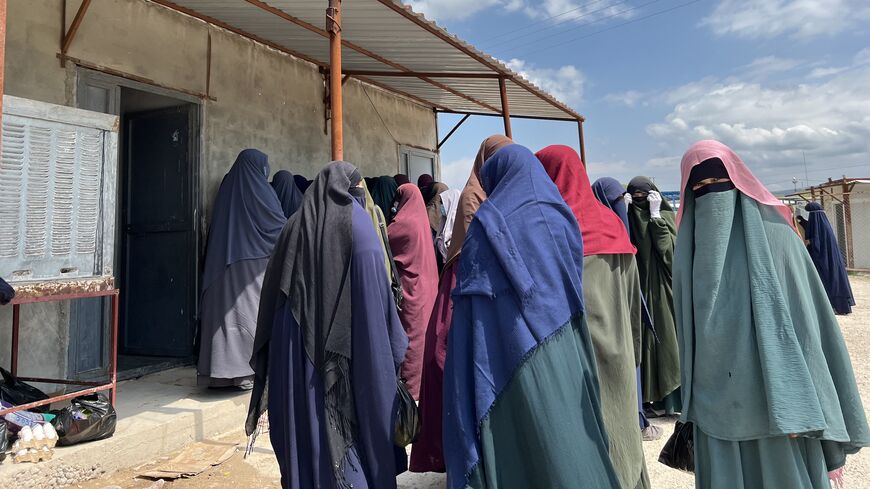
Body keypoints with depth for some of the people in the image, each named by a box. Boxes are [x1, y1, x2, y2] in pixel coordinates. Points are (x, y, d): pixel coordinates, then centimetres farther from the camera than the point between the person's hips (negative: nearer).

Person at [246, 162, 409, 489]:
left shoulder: (296, 225, 7)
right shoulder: (356, 221, -4)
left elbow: (273, 293, 9)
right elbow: (377, 295, -10)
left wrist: (270, 357, 16)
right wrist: (396, 347, -2)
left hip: (297, 345, 4)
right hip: (351, 347, -4)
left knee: (305, 422, 12)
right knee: (358, 418, 8)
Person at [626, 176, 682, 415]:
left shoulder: (664, 215, 5)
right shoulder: (628, 216, 9)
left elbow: (668, 247, -10)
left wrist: (655, 215, -10)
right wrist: (623, 213, -11)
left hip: (660, 287, -1)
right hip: (638, 285, 2)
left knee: (665, 335, -1)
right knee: (642, 338, 3)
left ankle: (671, 398, 8)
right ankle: (647, 393, 13)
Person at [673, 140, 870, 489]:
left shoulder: (775, 237, -6)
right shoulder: (691, 251, 3)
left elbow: (805, 324, -7)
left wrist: (800, 407, -10)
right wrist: (691, 405, 12)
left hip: (777, 400, -2)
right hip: (717, 405, 3)